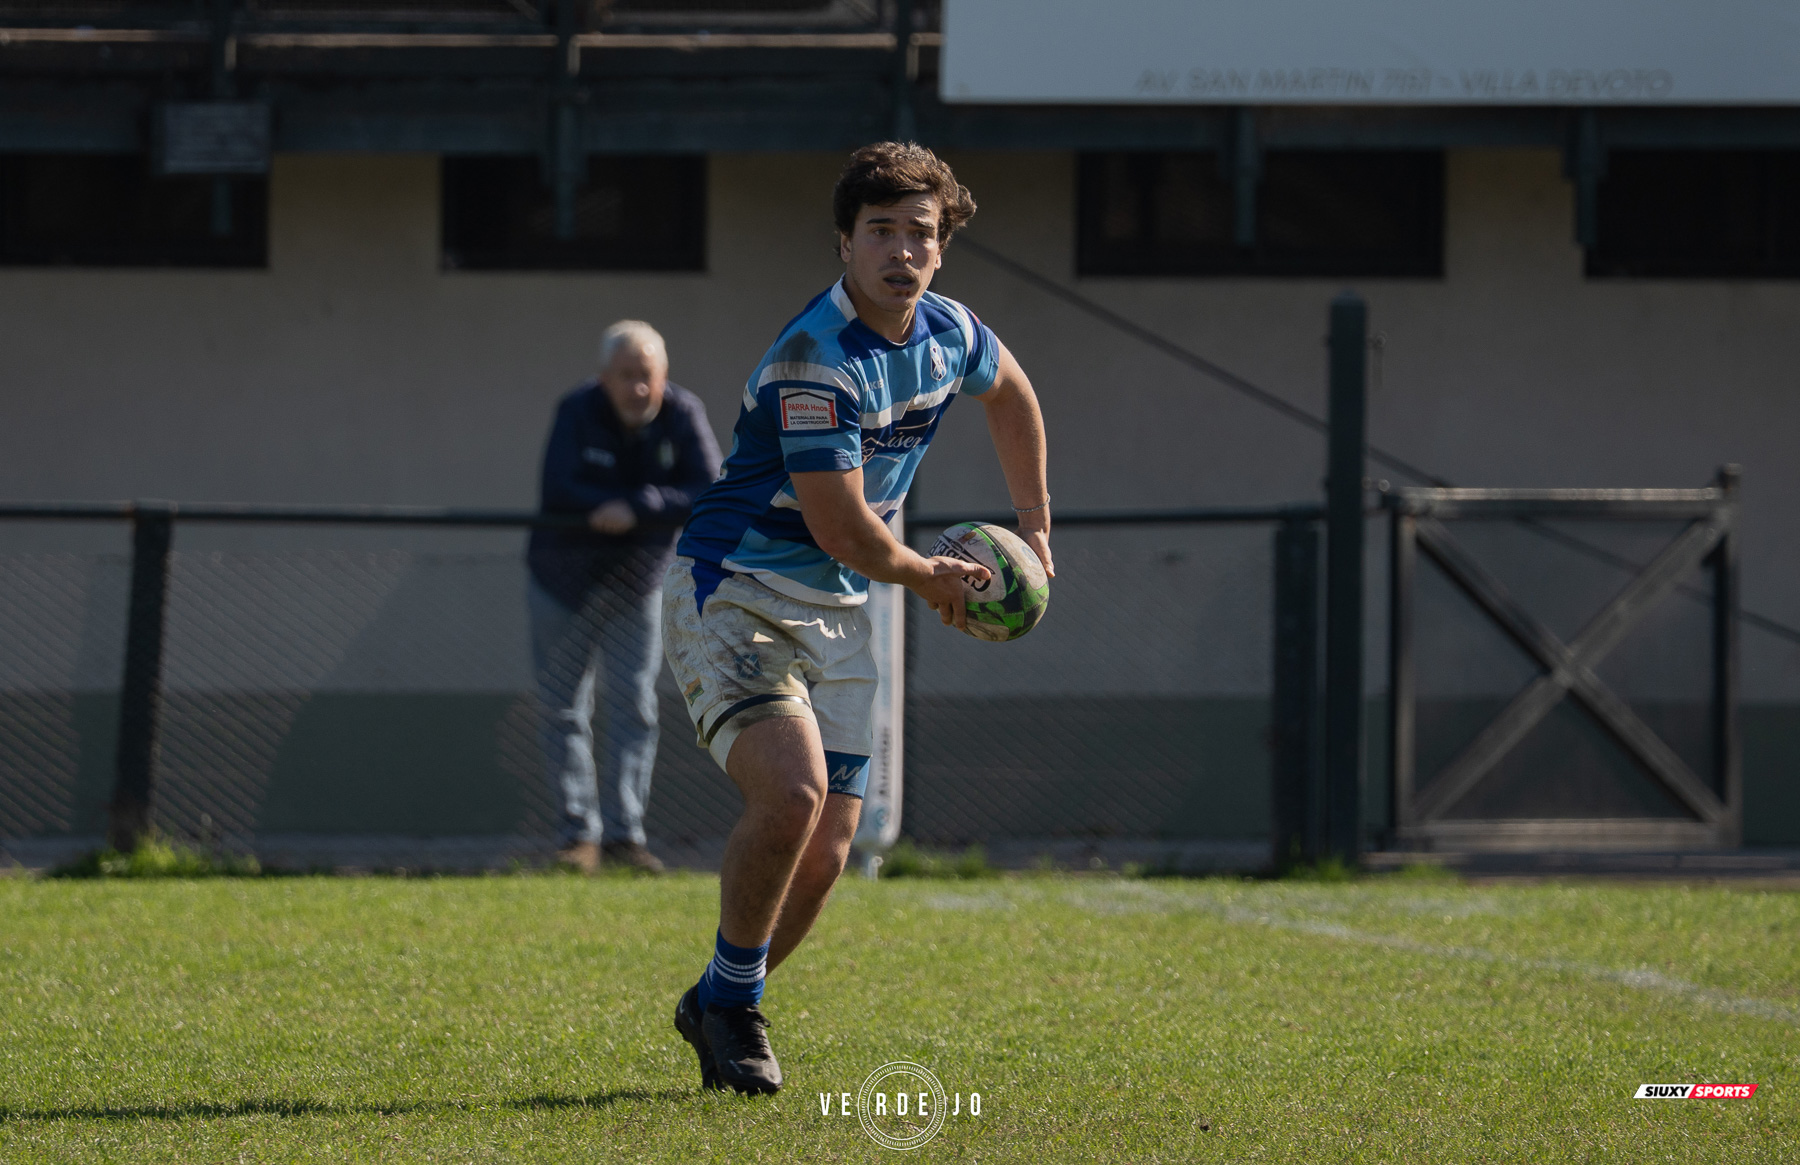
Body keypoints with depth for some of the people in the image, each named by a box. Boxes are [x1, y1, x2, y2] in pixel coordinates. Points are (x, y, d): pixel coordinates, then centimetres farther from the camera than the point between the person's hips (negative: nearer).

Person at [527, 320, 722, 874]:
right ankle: (578, 833, 4)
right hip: (565, 580, -1)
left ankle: (623, 831, 0)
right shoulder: (579, 412, -17)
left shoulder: (682, 415, -13)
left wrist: (635, 510, -35)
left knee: (633, 705, -3)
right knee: (564, 708, 0)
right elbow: (559, 491, -29)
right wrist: (657, 504, -29)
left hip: (636, 584, 1)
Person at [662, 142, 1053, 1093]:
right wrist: (930, 580, -4)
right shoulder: (814, 358, -24)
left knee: (824, 853, 1)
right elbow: (844, 530, -22)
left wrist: (1033, 522, 29)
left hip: (834, 616, 7)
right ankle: (734, 999, -5)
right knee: (793, 792, -28)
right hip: (731, 593, -7)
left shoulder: (949, 334, 2)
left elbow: (1007, 390, 28)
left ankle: (716, 1007, 25)